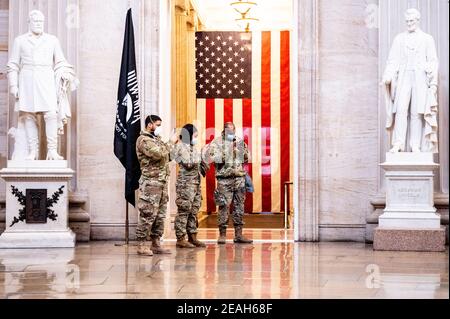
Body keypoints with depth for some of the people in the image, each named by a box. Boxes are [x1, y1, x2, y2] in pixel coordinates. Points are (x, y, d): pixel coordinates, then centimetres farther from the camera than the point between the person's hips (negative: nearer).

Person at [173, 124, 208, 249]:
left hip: (196, 182, 9)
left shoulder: (192, 147, 18)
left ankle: (192, 237, 16)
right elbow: (188, 164, -19)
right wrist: (198, 155, -10)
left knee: (194, 211, 10)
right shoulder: (181, 147, -9)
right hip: (186, 182, -9)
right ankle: (180, 239, -4)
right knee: (184, 210, -7)